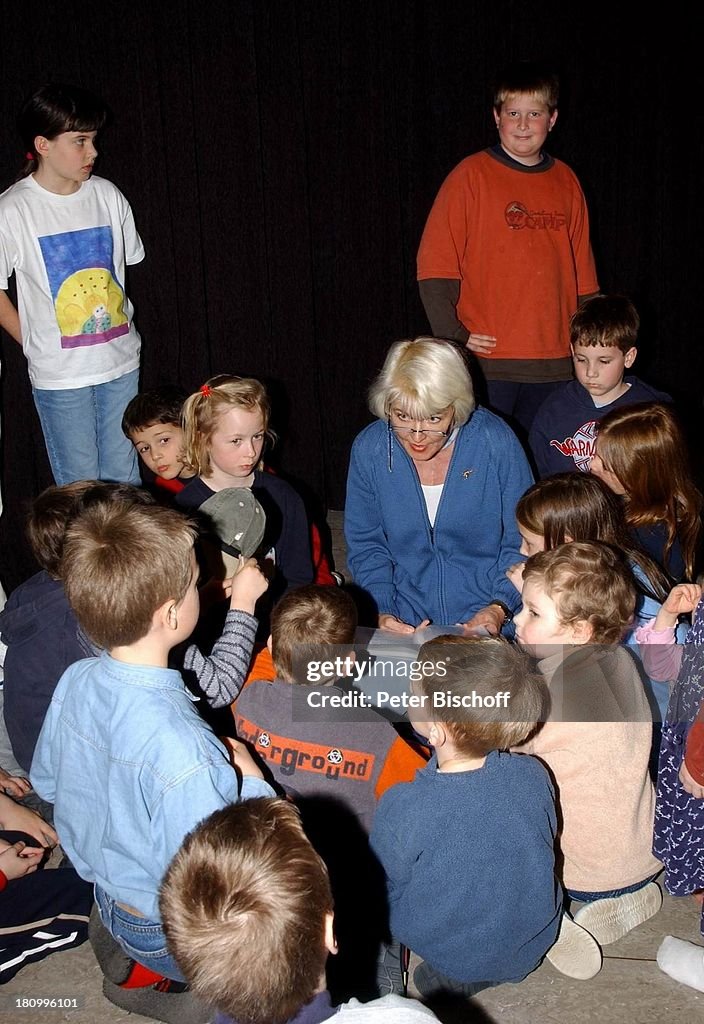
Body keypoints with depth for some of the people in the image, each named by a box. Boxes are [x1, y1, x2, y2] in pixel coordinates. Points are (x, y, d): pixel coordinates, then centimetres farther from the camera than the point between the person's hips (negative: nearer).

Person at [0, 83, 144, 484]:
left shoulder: (107, 195, 1)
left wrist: (120, 327, 12)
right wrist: (35, 343, -1)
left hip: (122, 363, 4)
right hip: (60, 376, -3)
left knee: (125, 480, 12)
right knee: (79, 486, 7)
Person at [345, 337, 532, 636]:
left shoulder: (496, 442, -7)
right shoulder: (369, 448, -2)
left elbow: (522, 542, 3)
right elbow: (365, 545, 9)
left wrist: (499, 608, -10)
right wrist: (381, 610, -5)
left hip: (490, 623, -2)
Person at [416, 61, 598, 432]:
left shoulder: (566, 182, 11)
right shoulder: (471, 175, -2)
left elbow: (582, 276, 16)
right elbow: (434, 268, -6)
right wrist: (454, 336, -13)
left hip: (554, 361, 4)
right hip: (486, 360, -4)